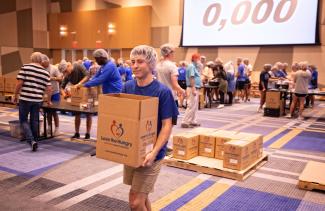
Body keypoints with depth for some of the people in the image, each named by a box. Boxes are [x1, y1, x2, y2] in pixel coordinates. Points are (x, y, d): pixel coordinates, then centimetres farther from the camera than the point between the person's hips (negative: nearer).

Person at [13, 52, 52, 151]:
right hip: (38, 100, 3)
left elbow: (19, 83, -8)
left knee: (23, 120, 8)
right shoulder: (45, 72, 7)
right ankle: (35, 141, 20)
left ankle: (31, 141, -7)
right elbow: (48, 89, 5)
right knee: (35, 121, 13)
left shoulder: (25, 67, -2)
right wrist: (49, 101, 18)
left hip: (25, 98, -3)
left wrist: (15, 95, 5)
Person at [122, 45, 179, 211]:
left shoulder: (162, 91, -15)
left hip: (149, 153, -5)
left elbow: (167, 126, -14)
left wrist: (154, 152, -24)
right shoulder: (127, 87, 0)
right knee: (141, 196, 19)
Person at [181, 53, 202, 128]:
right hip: (192, 88, -11)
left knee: (195, 106, 14)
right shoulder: (191, 66, -13)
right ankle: (185, 122, -9)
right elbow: (191, 78, -23)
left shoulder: (194, 66, 18)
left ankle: (193, 121, 20)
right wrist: (193, 89, -26)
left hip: (195, 88, 11)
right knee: (191, 106, -11)